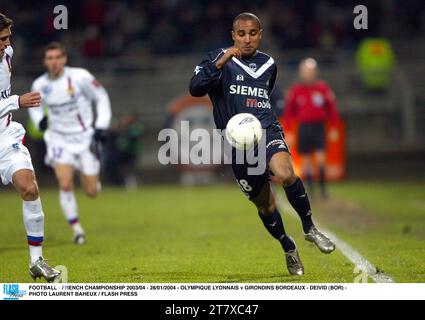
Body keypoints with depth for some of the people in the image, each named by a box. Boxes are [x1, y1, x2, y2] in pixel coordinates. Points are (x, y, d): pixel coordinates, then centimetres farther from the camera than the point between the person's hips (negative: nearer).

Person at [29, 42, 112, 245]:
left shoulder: (80, 77, -13)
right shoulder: (39, 85, -3)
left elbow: (101, 98, 0)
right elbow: (35, 105, 19)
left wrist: (101, 126, -7)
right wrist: (39, 119, -3)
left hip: (85, 137, -1)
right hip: (59, 140, 1)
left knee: (92, 192, 2)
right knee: (65, 185, -19)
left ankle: (92, 177, 40)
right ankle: (76, 228, -2)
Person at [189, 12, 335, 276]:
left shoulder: (268, 64, 12)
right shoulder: (220, 59, -1)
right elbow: (195, 88, -19)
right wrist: (220, 63, -28)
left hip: (268, 130, 1)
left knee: (286, 174, -30)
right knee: (264, 204, 5)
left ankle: (310, 228, -11)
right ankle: (288, 248, 30)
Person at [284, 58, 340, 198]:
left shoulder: (323, 88, 1)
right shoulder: (295, 90, 3)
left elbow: (331, 109, 6)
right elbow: (289, 112, 9)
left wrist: (334, 128, 4)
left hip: (318, 127, -1)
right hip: (303, 127, 1)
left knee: (321, 158, -12)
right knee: (306, 159, 5)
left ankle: (323, 187, -4)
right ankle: (310, 189, 14)